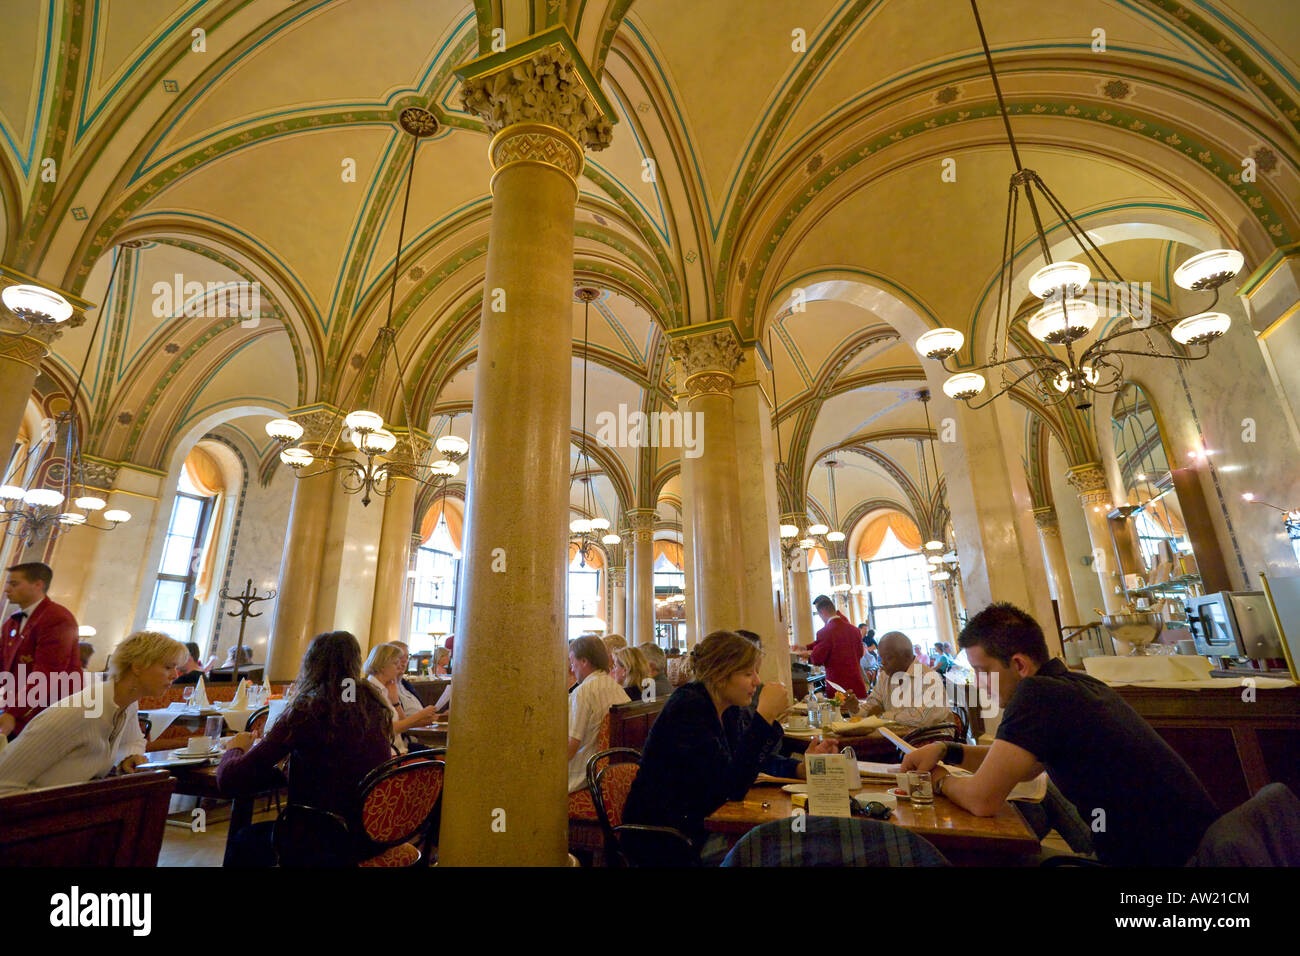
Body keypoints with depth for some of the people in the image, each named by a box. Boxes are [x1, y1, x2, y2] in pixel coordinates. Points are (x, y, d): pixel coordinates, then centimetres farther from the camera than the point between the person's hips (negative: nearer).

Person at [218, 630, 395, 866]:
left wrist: (235, 748, 8)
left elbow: (229, 781, -13)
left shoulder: (306, 711, -18)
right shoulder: (376, 706, -2)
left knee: (241, 842, 24)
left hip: (328, 844, -6)